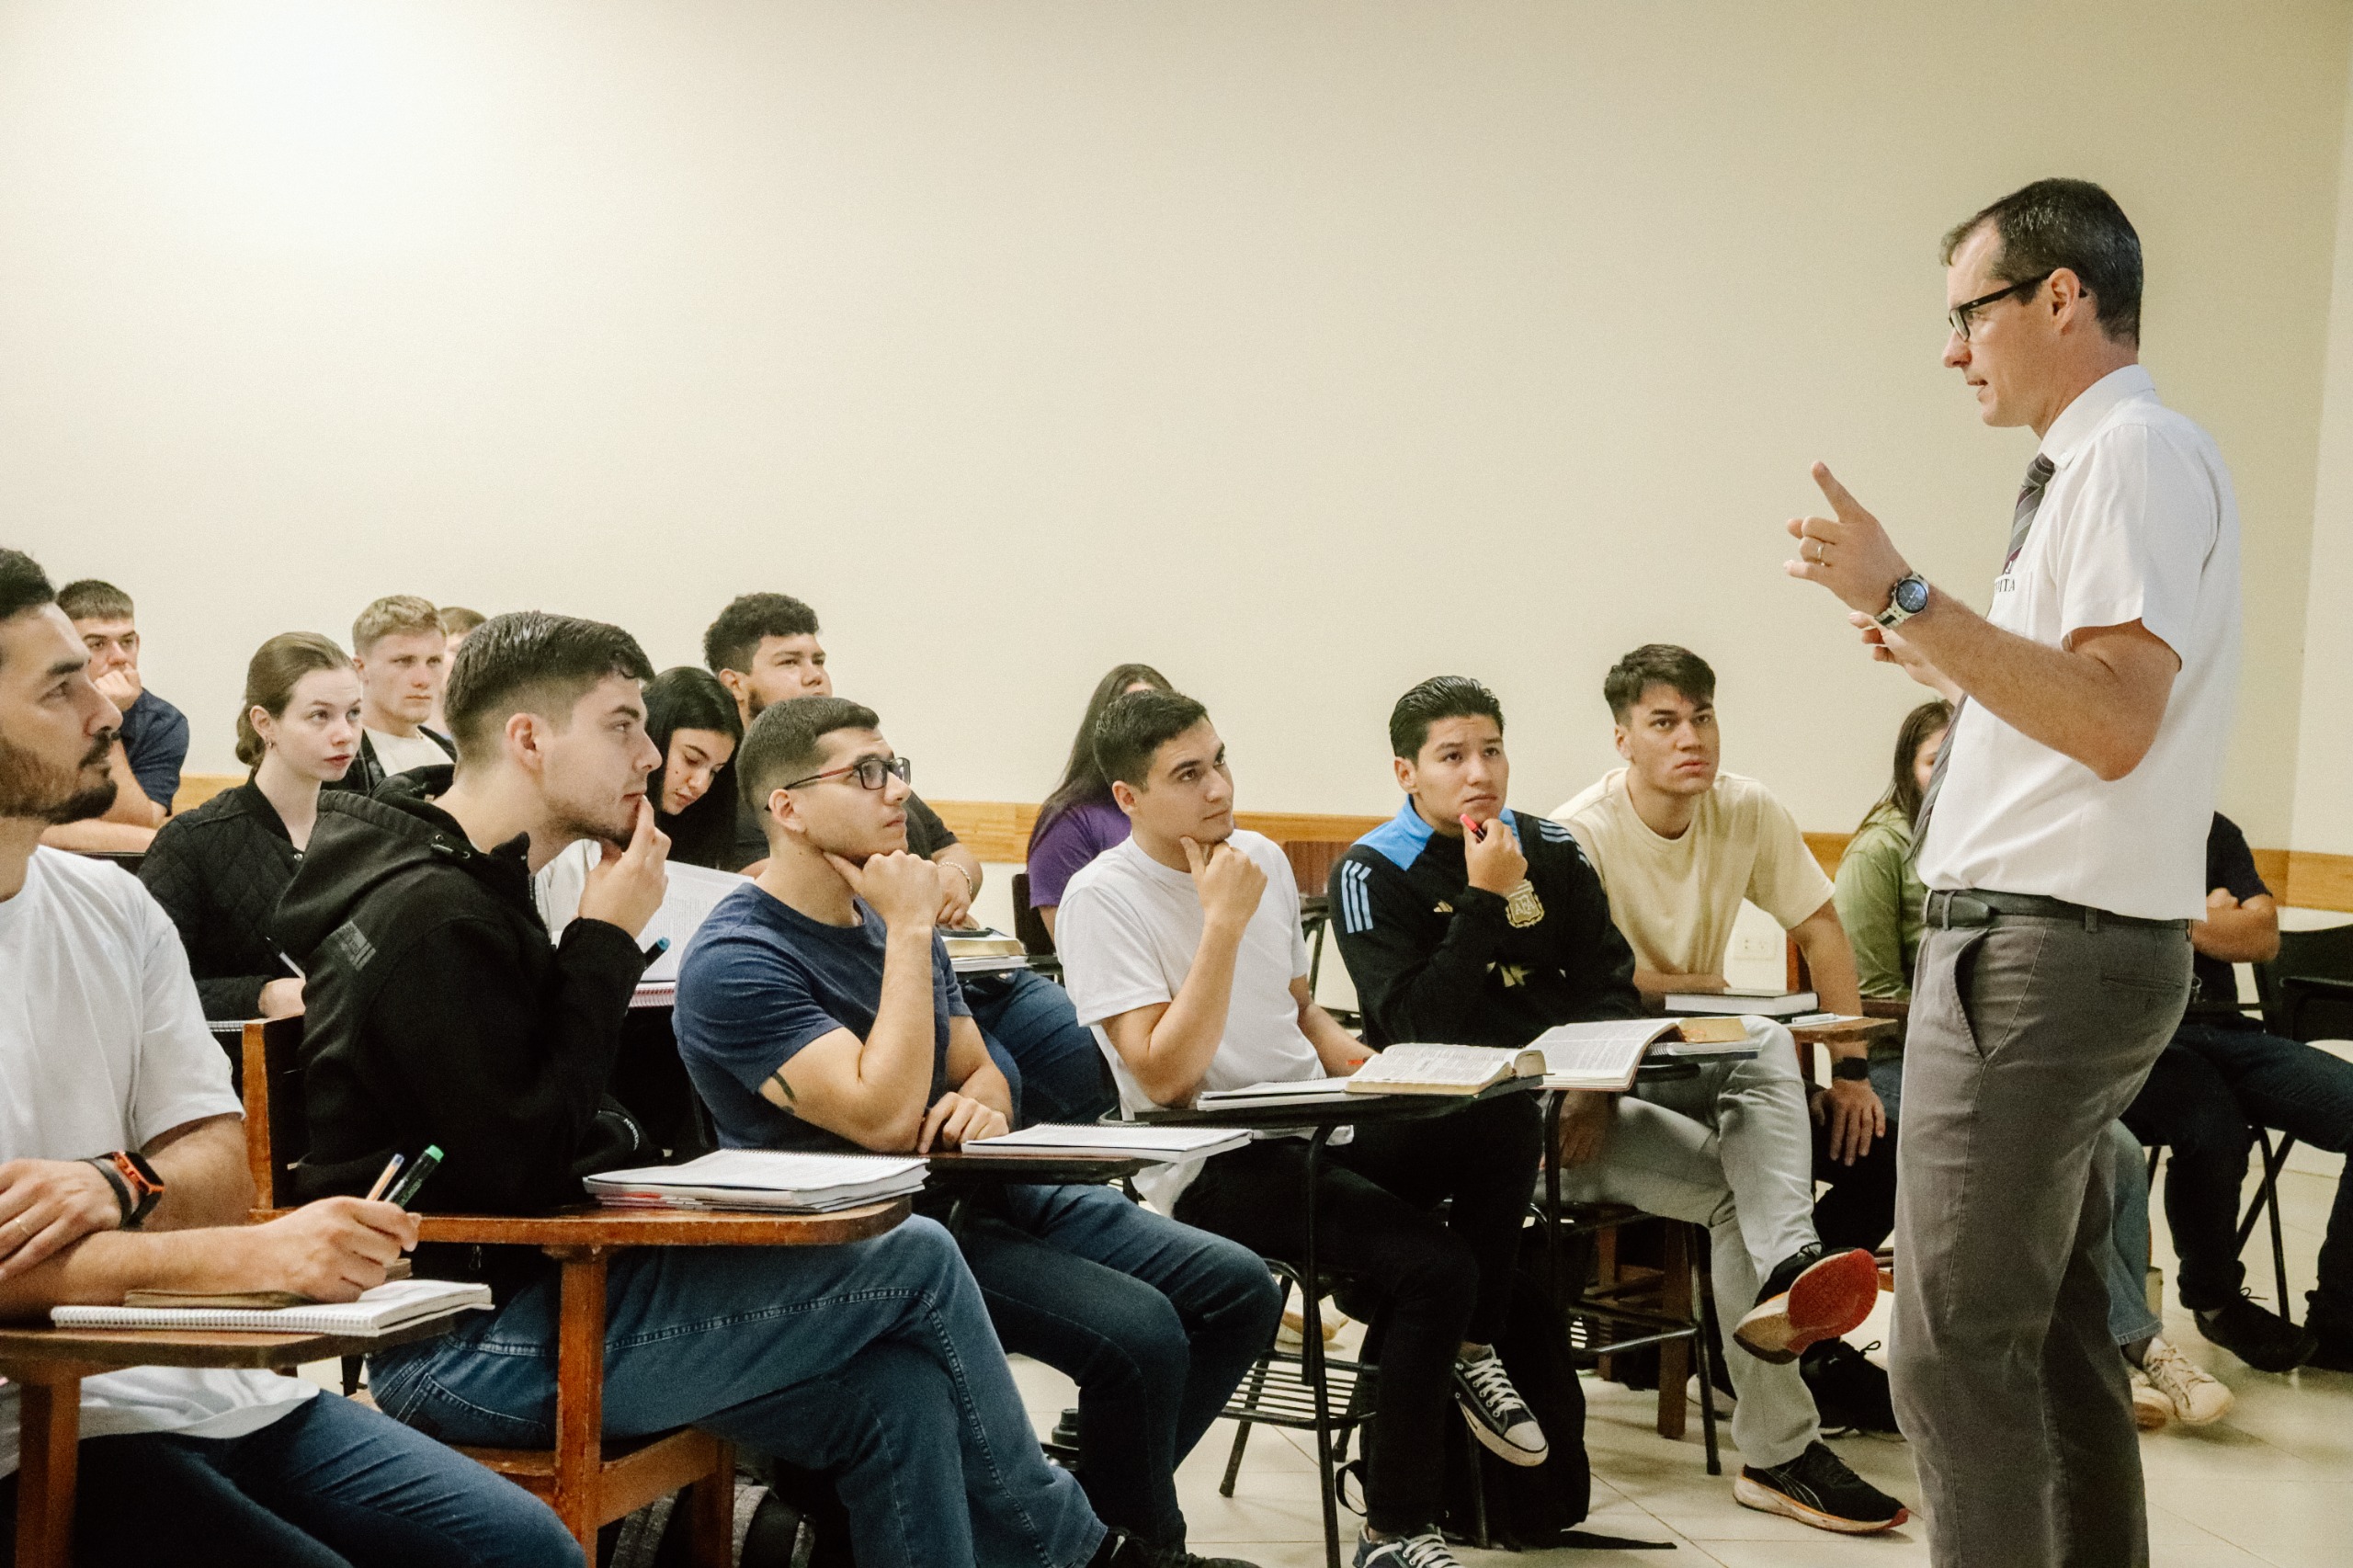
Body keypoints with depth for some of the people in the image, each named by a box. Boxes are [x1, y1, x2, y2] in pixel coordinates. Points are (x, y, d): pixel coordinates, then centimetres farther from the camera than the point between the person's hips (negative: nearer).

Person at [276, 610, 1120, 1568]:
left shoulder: (466, 888, 14)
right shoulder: (431, 917, -19)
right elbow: (521, 1173, -21)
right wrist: (605, 946, -16)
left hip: (513, 1288, 10)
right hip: (468, 1347, -10)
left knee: (894, 1397, 1)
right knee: (916, 1261, -6)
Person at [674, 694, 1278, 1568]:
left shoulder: (889, 917, 12)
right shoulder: (735, 961, -15)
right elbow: (885, 1118, -25)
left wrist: (980, 1106, -5)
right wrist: (908, 932, -19)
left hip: (975, 1193, 9)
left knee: (1237, 1289, -1)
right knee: (1139, 1331, -25)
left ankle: (1097, 1498, 14)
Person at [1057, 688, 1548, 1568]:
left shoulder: (1264, 860, 12)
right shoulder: (1103, 898, -9)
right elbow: (1166, 1076, -18)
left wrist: (1356, 1063, 6)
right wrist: (1224, 920, -18)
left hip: (1319, 1131, 7)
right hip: (1212, 1172, -7)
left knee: (1505, 1119, -21)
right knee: (1432, 1264, -28)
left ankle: (1470, 1348, 0)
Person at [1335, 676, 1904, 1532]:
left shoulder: (1550, 849, 13)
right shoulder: (1373, 875, -4)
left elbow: (1610, 985, 9)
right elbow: (1421, 1028, -16)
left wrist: (1598, 1085, -11)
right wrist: (1483, 900, -19)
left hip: (1576, 1089, 6)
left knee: (1765, 1047, -16)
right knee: (1734, 1184, -24)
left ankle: (1786, 1269, -37)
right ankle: (1780, 1451, -28)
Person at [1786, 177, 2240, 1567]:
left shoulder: (2135, 454, -14)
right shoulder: (2106, 462, 17)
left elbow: (2114, 722, -24)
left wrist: (1912, 599, -25)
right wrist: (1949, 660, 23)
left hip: (2041, 946, -11)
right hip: (2081, 942, 11)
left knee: (1961, 1352, -10)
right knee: (2059, 1334, 17)